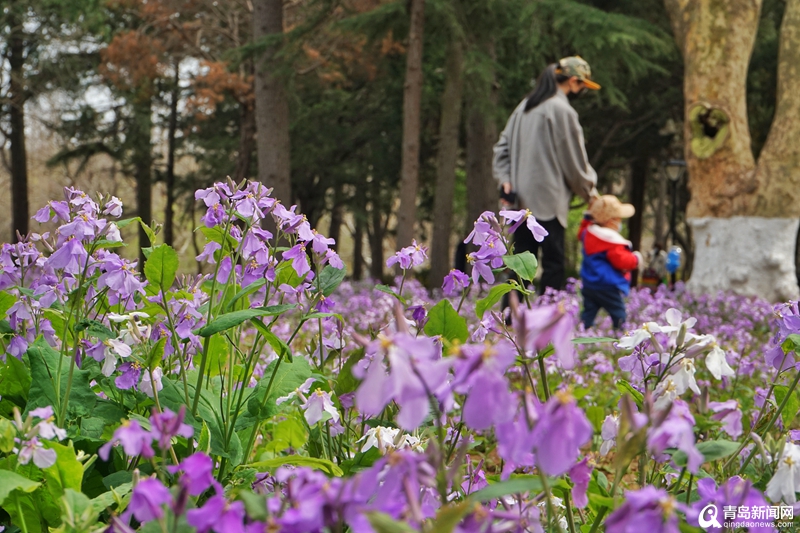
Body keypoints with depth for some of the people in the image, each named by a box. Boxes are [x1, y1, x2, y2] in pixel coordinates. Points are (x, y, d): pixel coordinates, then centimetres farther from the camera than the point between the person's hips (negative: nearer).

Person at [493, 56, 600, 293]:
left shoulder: (525, 106, 13)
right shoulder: (562, 110, -11)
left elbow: (503, 146, 15)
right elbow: (574, 159, -7)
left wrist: (505, 179, 8)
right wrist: (589, 191, 7)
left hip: (521, 198, 8)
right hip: (549, 200, -8)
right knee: (553, 264, -4)